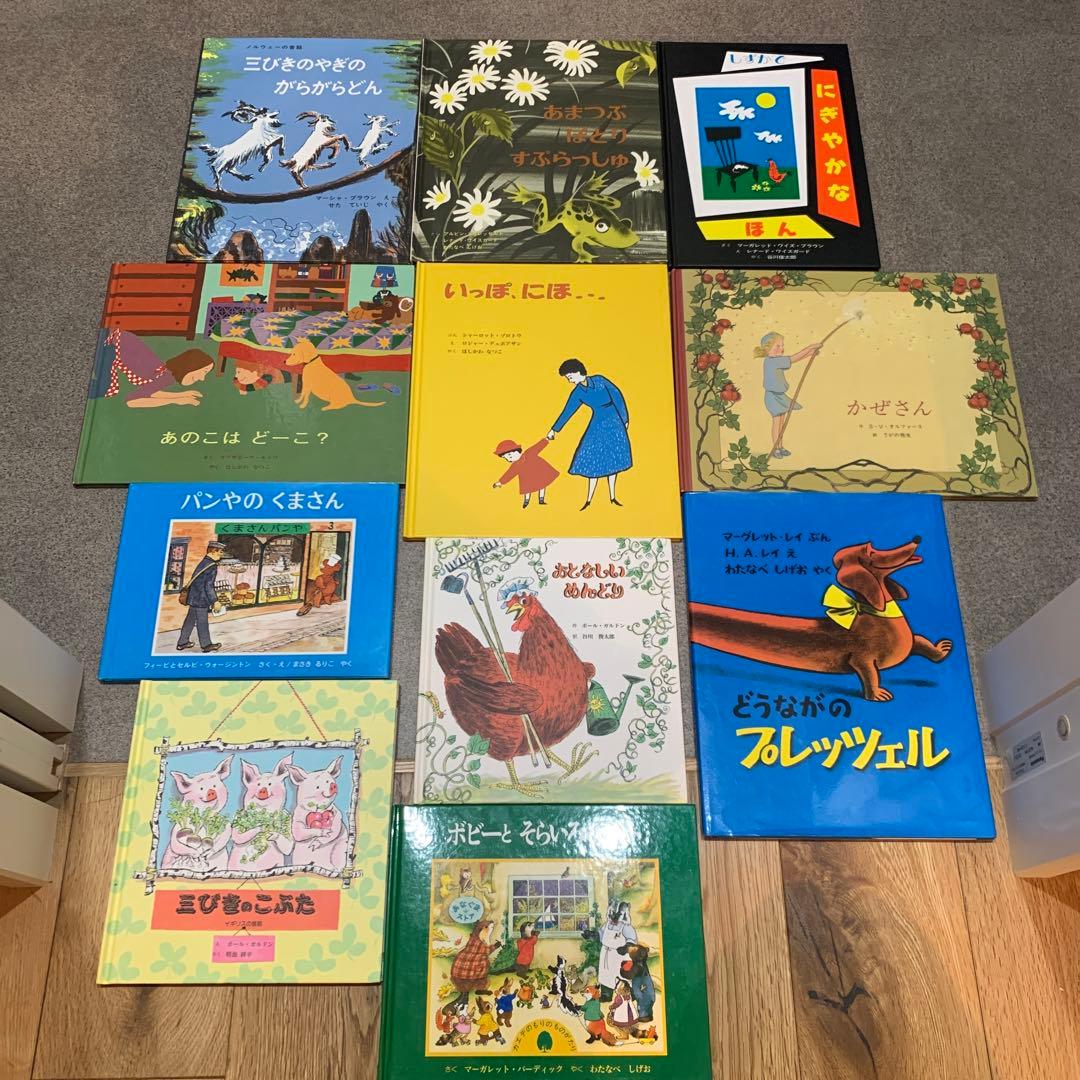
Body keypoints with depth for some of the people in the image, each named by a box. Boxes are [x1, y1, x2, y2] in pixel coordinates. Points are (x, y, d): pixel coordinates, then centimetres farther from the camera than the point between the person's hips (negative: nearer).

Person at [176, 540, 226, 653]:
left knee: (190, 619, 18)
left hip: (193, 597, 9)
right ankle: (206, 645, 18)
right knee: (202, 622, 5)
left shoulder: (203, 561, 7)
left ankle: (182, 642, 28)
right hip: (201, 599, -9)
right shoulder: (212, 567, -20)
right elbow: (209, 586, -21)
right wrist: (214, 601, -14)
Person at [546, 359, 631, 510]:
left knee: (613, 458, 3)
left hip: (614, 420, -2)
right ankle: (589, 499, 3)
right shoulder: (578, 393, -1)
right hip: (598, 424, 2)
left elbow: (617, 396, -4)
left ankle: (612, 497, 10)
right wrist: (554, 430, 10)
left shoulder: (599, 380, -8)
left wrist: (624, 418, -3)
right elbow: (567, 412, 6)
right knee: (595, 458, -2)